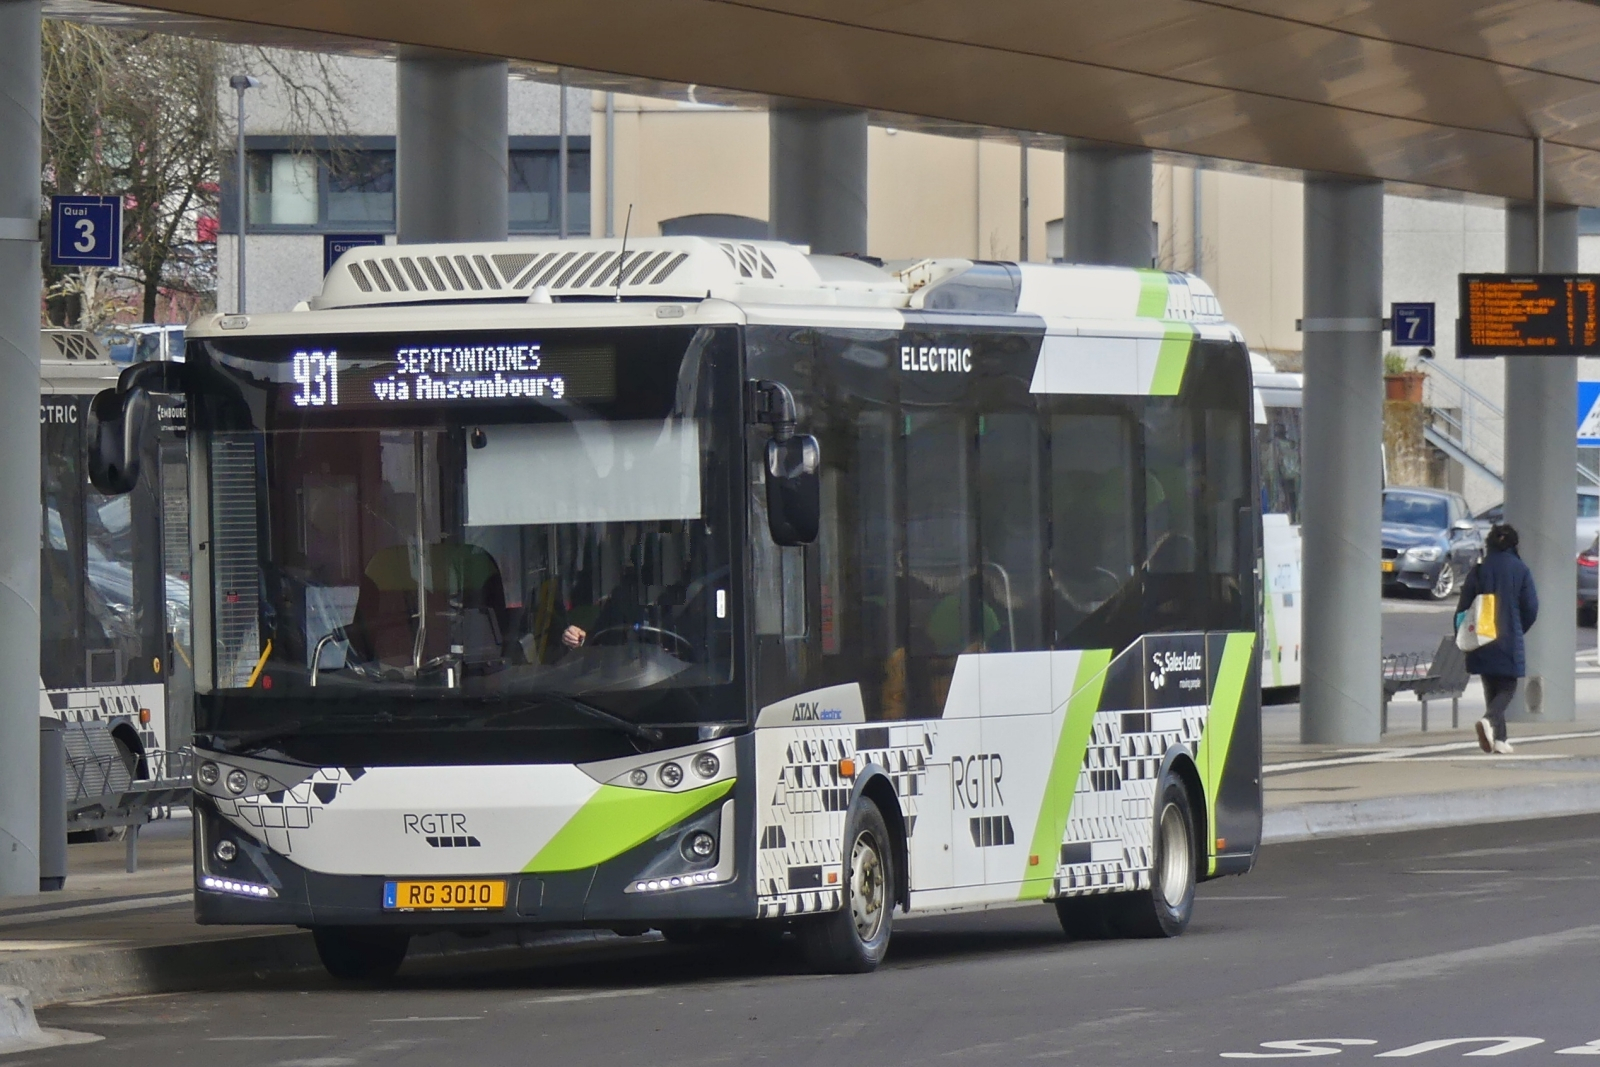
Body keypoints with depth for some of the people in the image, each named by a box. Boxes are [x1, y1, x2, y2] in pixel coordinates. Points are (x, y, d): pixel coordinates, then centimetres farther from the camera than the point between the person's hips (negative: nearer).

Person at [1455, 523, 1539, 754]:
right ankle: (1490, 720, -23)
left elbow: (1463, 607, 0)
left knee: (1492, 689, 14)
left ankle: (1499, 739, 11)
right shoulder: (1521, 570, -4)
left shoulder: (1478, 572, 0)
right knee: (1507, 688, 6)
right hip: (1510, 641, -2)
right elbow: (1531, 608, -2)